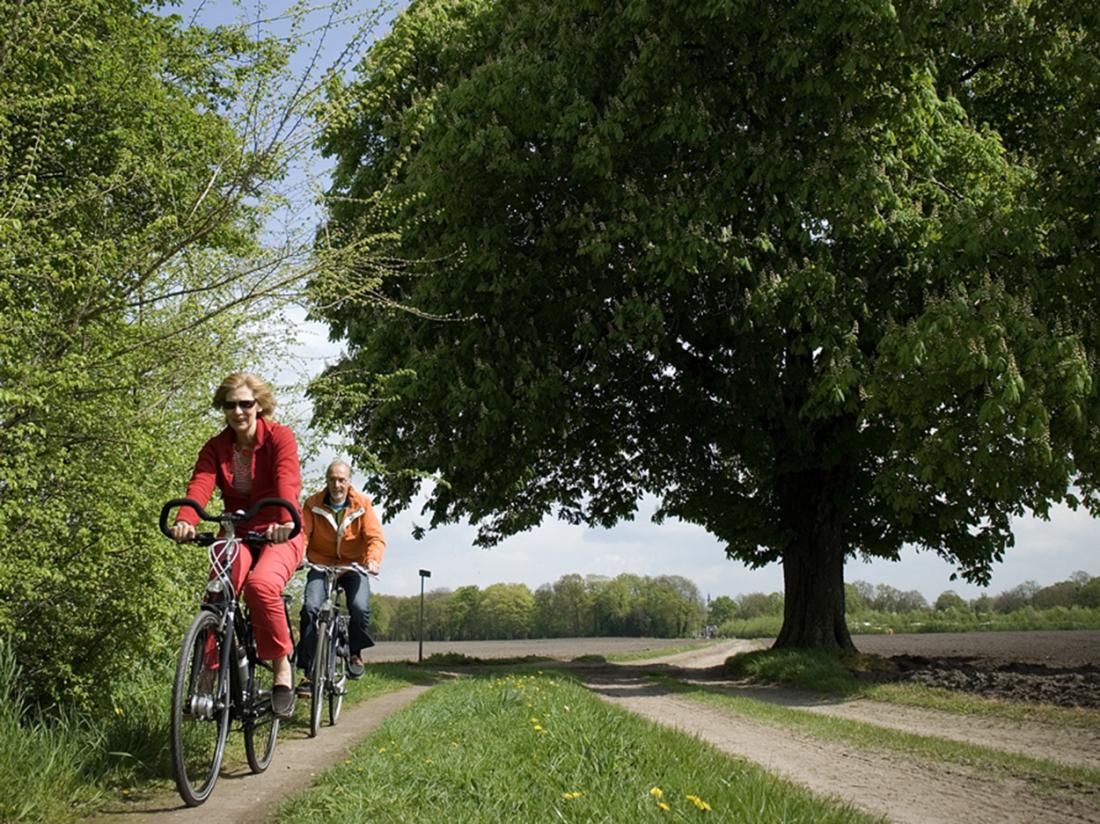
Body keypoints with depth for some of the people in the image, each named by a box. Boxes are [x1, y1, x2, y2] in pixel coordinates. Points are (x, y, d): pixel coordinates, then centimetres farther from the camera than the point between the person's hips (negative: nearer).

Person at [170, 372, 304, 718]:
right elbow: (200, 484, -17)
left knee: (261, 585, -33)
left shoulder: (279, 437, -8)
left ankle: (282, 666, -15)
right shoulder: (216, 447, 2)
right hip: (237, 534, 3)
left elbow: (287, 481, -26)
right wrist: (185, 520, -40)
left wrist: (285, 521, -47)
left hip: (279, 535, -3)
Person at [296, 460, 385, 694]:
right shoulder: (313, 504, -7)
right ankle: (309, 673, -11)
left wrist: (373, 560, -36)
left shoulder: (362, 504, -8)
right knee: (310, 608, -21)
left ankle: (355, 653, 7)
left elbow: (375, 537, -15)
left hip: (353, 566, 0)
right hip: (321, 565, 0)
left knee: (360, 608, -24)